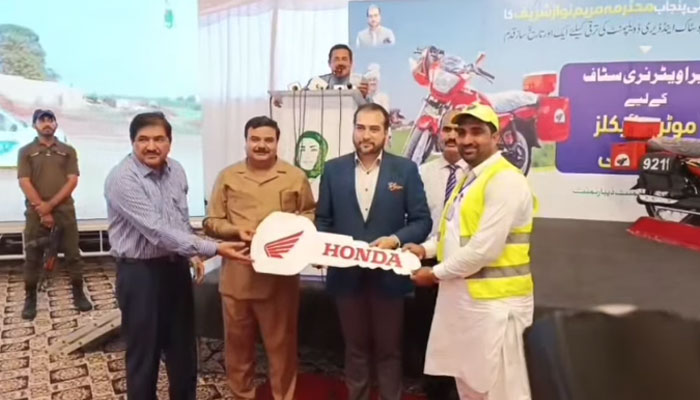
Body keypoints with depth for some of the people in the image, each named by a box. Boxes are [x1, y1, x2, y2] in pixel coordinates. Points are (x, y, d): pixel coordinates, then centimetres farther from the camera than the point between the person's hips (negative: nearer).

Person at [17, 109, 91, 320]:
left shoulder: (68, 151, 8)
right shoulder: (25, 152, 7)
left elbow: (72, 181, -1)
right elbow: (24, 183, -3)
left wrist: (50, 204, -11)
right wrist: (42, 209, -12)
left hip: (65, 211, 1)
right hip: (36, 213, 0)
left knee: (73, 254, 3)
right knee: (32, 257, 5)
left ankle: (78, 294, 13)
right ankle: (30, 299, 16)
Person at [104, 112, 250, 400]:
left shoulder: (176, 170, 1)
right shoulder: (122, 179, -21)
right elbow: (157, 231, -28)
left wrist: (194, 254, 10)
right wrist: (213, 249, -30)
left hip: (176, 266, 6)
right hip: (140, 272, -6)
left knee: (183, 346, 19)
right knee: (143, 352, 10)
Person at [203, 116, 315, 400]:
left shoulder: (295, 177, 2)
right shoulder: (227, 177, 5)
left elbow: (311, 214, 10)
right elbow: (211, 222, 7)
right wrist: (236, 230, -12)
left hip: (281, 276, -1)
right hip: (237, 276, 2)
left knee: (282, 344, 9)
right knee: (238, 344, 15)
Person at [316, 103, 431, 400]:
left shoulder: (405, 169, -2)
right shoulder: (334, 169, 3)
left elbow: (422, 220, -3)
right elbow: (322, 220, 6)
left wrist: (395, 239, -19)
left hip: (388, 275, -1)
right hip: (346, 274, 2)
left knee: (389, 350, 13)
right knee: (355, 349, 17)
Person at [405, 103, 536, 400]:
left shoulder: (505, 180, -18)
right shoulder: (471, 178, 14)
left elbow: (484, 249, -24)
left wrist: (436, 274, -13)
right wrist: (427, 248, 4)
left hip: (493, 301, -9)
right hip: (463, 295, 9)